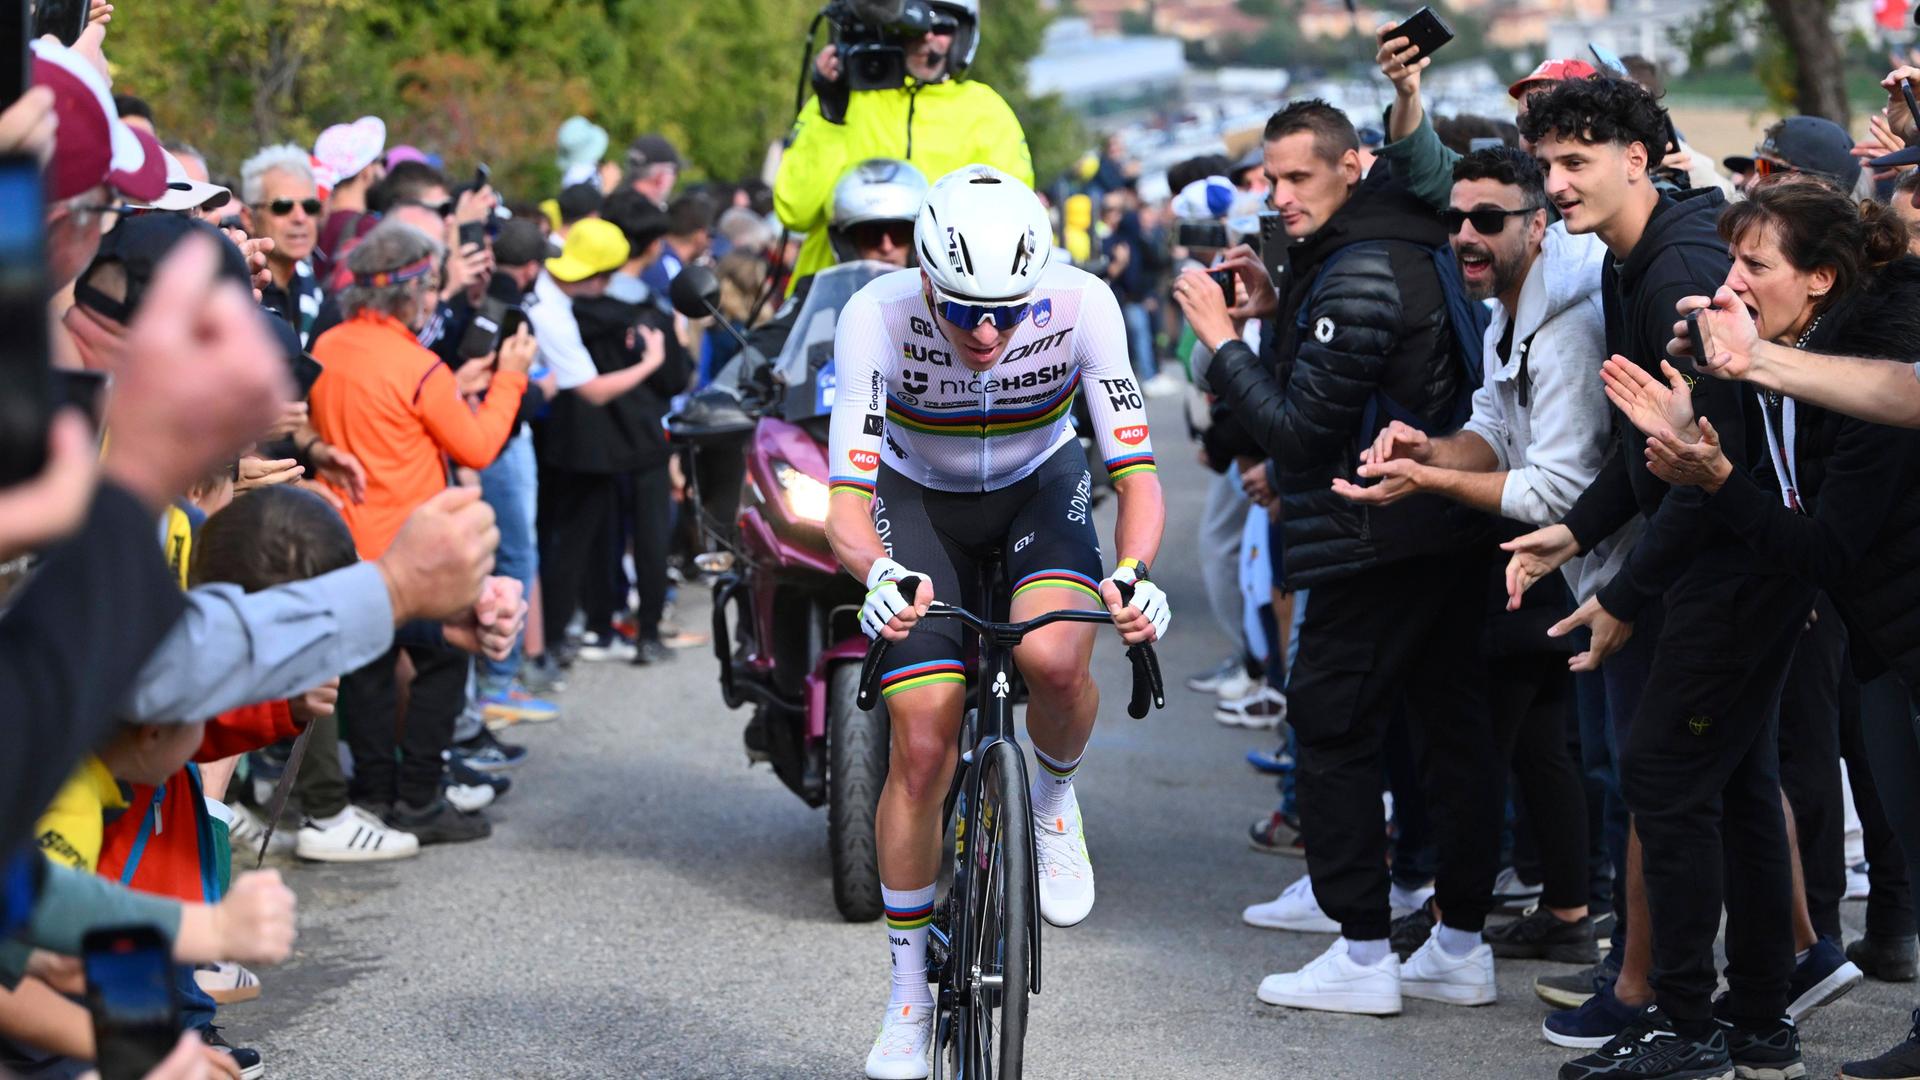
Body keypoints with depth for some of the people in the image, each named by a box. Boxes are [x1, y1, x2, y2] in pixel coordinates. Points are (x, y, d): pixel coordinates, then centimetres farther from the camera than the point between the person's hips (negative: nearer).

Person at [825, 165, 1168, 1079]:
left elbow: (1136, 472, -27)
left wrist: (1134, 572, -48)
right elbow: (845, 502, -34)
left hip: (1041, 487, 0)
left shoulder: (1080, 305, -29)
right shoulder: (878, 315, -31)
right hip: (920, 499, 0)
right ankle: (909, 996, 8)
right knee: (923, 745, -10)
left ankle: (1054, 797, 3)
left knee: (1051, 657, -32)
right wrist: (881, 573, -56)